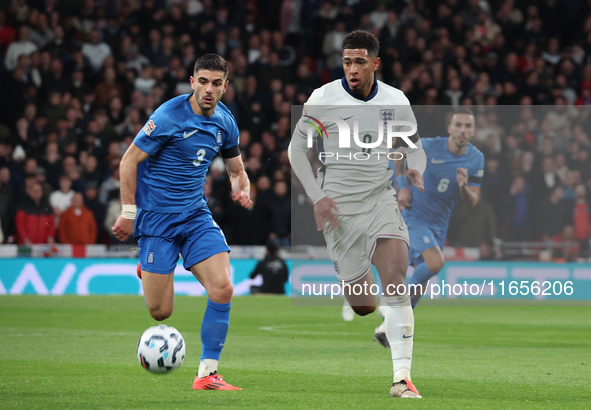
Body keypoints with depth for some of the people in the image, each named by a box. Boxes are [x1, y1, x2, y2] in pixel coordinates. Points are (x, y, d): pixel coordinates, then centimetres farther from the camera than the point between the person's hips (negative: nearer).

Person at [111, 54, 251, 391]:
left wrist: (242, 190, -7)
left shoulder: (226, 122, 4)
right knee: (160, 312, -3)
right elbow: (129, 161, -9)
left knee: (223, 289, -16)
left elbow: (237, 170, 17)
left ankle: (207, 372, -7)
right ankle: (147, 272, 34)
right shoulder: (169, 116, -15)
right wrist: (128, 212, -11)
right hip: (157, 217, -5)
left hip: (196, 215, 5)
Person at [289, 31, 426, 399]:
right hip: (338, 207, -1)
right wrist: (317, 197, -6)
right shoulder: (322, 100, -5)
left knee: (396, 281, -21)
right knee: (363, 306, -2)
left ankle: (402, 378, -22)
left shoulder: (396, 101, 2)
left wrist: (416, 172, -6)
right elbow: (297, 149, 3)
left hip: (380, 199, 1)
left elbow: (415, 146, 16)